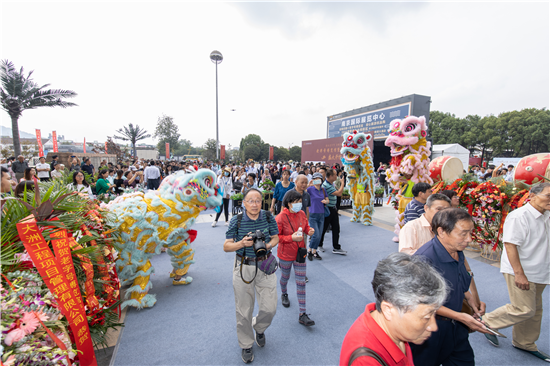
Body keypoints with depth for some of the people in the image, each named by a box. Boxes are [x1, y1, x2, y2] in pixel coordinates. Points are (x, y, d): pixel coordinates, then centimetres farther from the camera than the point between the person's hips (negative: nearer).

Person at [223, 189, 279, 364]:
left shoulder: (268, 217, -6)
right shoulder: (236, 221, -10)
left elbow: (275, 238, 6)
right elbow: (226, 246, -6)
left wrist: (267, 245, -15)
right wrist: (242, 243, -25)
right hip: (243, 267, -1)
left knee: (270, 308, 5)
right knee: (244, 310, 12)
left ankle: (259, 328, 41)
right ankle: (246, 345, 38)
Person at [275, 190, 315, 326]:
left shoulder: (302, 214, -5)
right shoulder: (281, 217, -22)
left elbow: (306, 227, 12)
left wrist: (309, 231, -11)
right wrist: (291, 238, -29)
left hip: (300, 252, 4)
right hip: (286, 254, -3)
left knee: (301, 282, 4)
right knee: (285, 277, 22)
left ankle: (302, 315, 12)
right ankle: (284, 294, 56)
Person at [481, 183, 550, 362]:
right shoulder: (519, 216, -19)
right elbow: (510, 244, -23)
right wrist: (519, 273, -24)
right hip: (520, 272, -9)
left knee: (535, 310, 16)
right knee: (524, 310, -8)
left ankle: (525, 343, 33)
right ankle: (486, 322, 11)